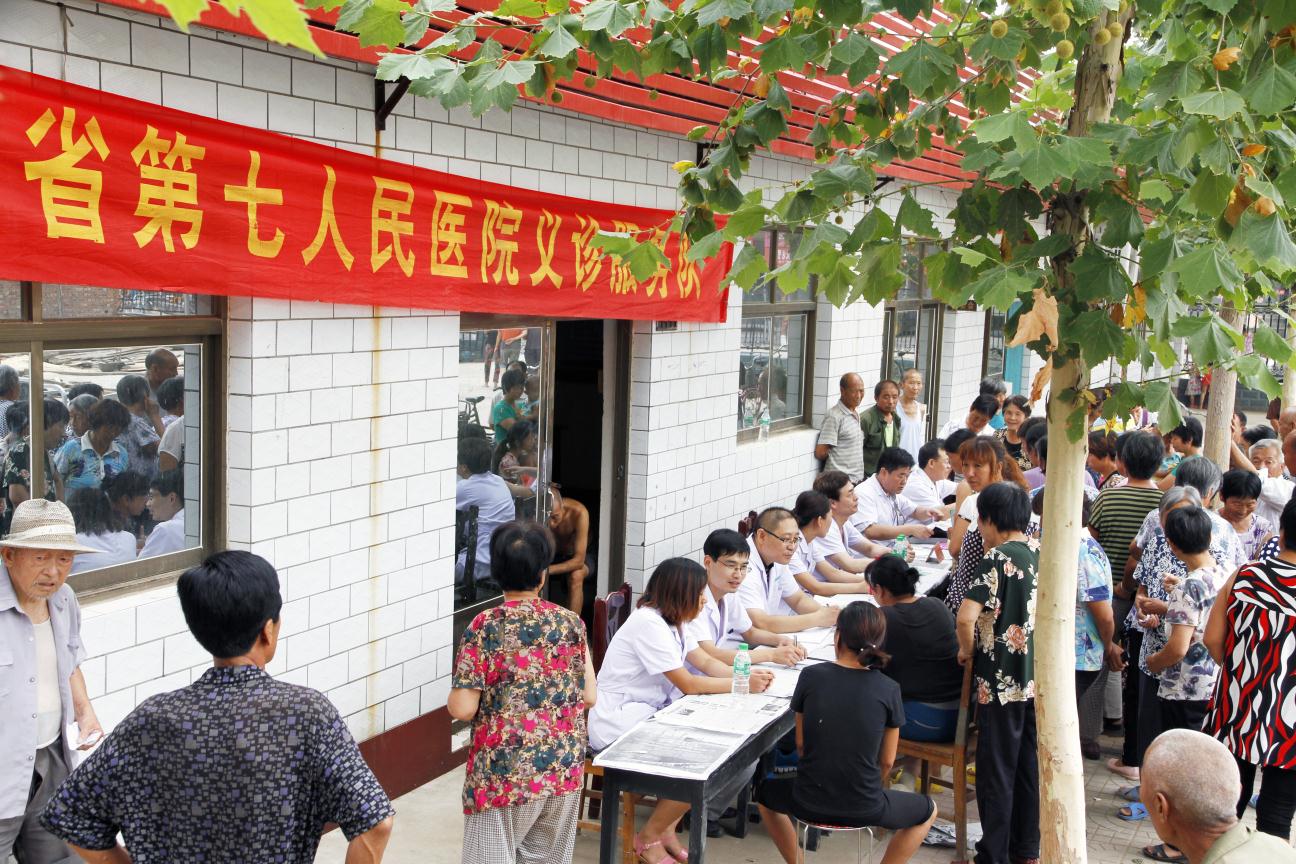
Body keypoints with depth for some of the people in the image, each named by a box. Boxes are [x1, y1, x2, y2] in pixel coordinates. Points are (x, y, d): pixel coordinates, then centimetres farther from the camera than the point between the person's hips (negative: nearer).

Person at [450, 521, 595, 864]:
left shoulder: (484, 627, -10)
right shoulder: (571, 623, 0)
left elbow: (462, 709, -13)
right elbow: (589, 697, 4)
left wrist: (453, 697, 9)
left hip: (504, 773, -4)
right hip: (565, 769, 4)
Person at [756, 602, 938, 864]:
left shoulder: (811, 677, -7)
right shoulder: (888, 690, -9)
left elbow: (801, 744, 4)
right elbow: (887, 761, 1)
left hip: (809, 803, 1)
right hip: (863, 809, -1)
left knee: (766, 791, 36)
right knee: (928, 811, 29)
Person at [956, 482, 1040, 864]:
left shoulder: (997, 559, -18)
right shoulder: (1041, 553, 3)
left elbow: (966, 618, -27)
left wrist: (967, 650, -10)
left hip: (1001, 682, -7)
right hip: (1037, 678, 7)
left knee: (996, 769, 4)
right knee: (1030, 763, 17)